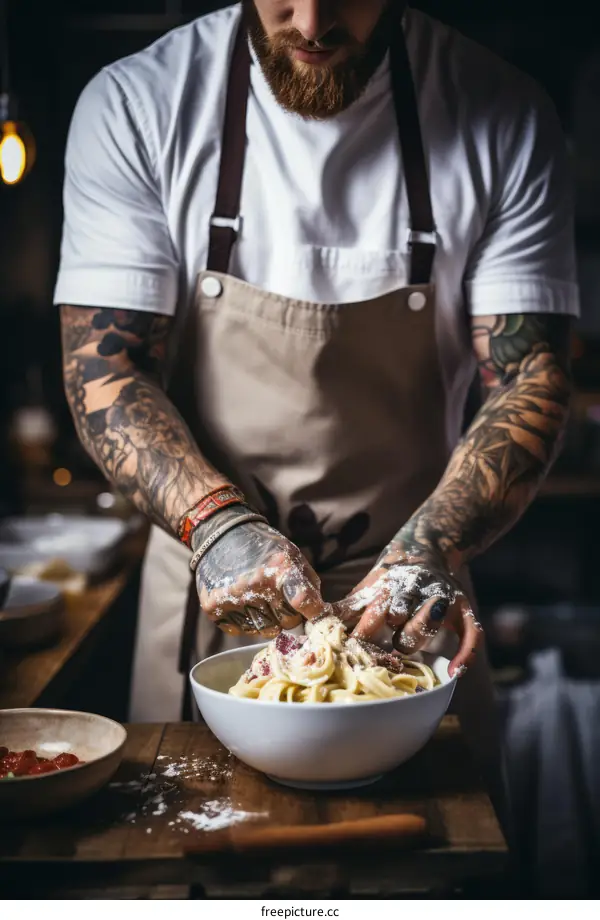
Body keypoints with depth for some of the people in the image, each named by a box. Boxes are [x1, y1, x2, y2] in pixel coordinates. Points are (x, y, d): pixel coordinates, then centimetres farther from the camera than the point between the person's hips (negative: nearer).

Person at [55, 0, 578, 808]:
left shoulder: (503, 120, -7)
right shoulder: (133, 106, -8)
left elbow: (530, 379, -9)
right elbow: (103, 369, -11)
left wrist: (434, 546, -26)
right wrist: (217, 523, -27)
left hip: (404, 615, 1)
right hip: (207, 594, 0)